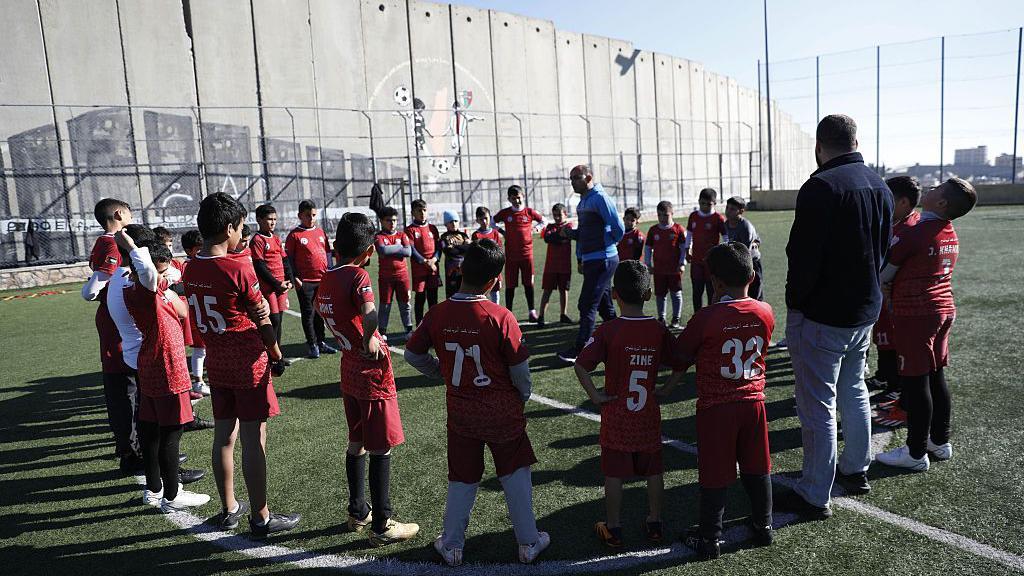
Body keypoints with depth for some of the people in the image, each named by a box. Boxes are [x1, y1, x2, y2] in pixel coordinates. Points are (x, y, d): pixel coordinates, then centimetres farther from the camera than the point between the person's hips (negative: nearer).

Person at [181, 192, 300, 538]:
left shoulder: (191, 269, 3)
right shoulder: (239, 268, -17)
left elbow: (203, 316, 6)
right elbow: (263, 320, -8)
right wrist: (277, 355, 4)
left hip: (216, 364, 7)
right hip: (250, 364, -7)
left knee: (224, 437, 15)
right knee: (253, 441, 1)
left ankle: (228, 509, 29)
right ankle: (261, 518, 11)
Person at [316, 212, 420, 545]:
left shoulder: (326, 280, 5)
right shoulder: (358, 275, -17)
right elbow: (369, 314, -36)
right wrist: (370, 340, -19)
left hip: (349, 372, 8)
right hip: (373, 372, -8)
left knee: (356, 443, 19)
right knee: (381, 450, 2)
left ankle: (358, 512, 33)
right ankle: (381, 526, 11)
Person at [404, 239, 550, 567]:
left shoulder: (438, 314, -10)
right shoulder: (501, 318, -19)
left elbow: (412, 355, 2)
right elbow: (520, 370, -12)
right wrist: (522, 397, 8)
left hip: (460, 413, 3)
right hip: (503, 412, -2)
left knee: (462, 478, 18)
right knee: (515, 474, 17)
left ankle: (452, 546, 30)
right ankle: (528, 543, 26)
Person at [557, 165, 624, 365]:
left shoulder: (600, 198, -13)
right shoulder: (583, 201, 16)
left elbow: (618, 228, -15)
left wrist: (607, 244, -4)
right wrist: (570, 233, 10)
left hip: (602, 260, -9)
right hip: (590, 260, 9)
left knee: (588, 305, -8)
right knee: (605, 306, 15)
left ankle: (581, 350, -3)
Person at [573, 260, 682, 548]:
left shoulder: (607, 330, -15)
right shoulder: (659, 330, -6)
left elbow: (581, 366, -21)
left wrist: (595, 395, -12)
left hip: (616, 417, -2)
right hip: (650, 416, 3)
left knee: (614, 474, 9)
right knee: (654, 471, 17)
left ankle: (613, 529, 19)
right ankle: (654, 523, 30)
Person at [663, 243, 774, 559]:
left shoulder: (705, 318, -18)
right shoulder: (765, 313, -4)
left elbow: (680, 356, -7)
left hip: (714, 407, -4)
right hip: (753, 401, 4)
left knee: (714, 475, 7)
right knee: (757, 468, 20)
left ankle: (709, 539, 20)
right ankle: (764, 526, 36)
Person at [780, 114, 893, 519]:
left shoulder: (821, 186, -20)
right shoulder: (880, 186, 8)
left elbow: (803, 256, -22)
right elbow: (883, 250, 15)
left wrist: (795, 302, -9)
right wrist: (865, 293, 18)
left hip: (822, 316, -9)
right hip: (865, 310, 9)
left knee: (818, 406, 0)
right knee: (854, 392, 23)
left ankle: (814, 496, 9)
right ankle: (856, 470, 38)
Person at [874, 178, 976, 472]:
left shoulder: (912, 235, -17)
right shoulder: (951, 234, 10)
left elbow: (882, 276, -9)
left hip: (915, 315, -8)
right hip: (944, 311, 9)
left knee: (915, 382, -2)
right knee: (936, 378, 16)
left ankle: (916, 453, 7)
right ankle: (940, 442, 27)